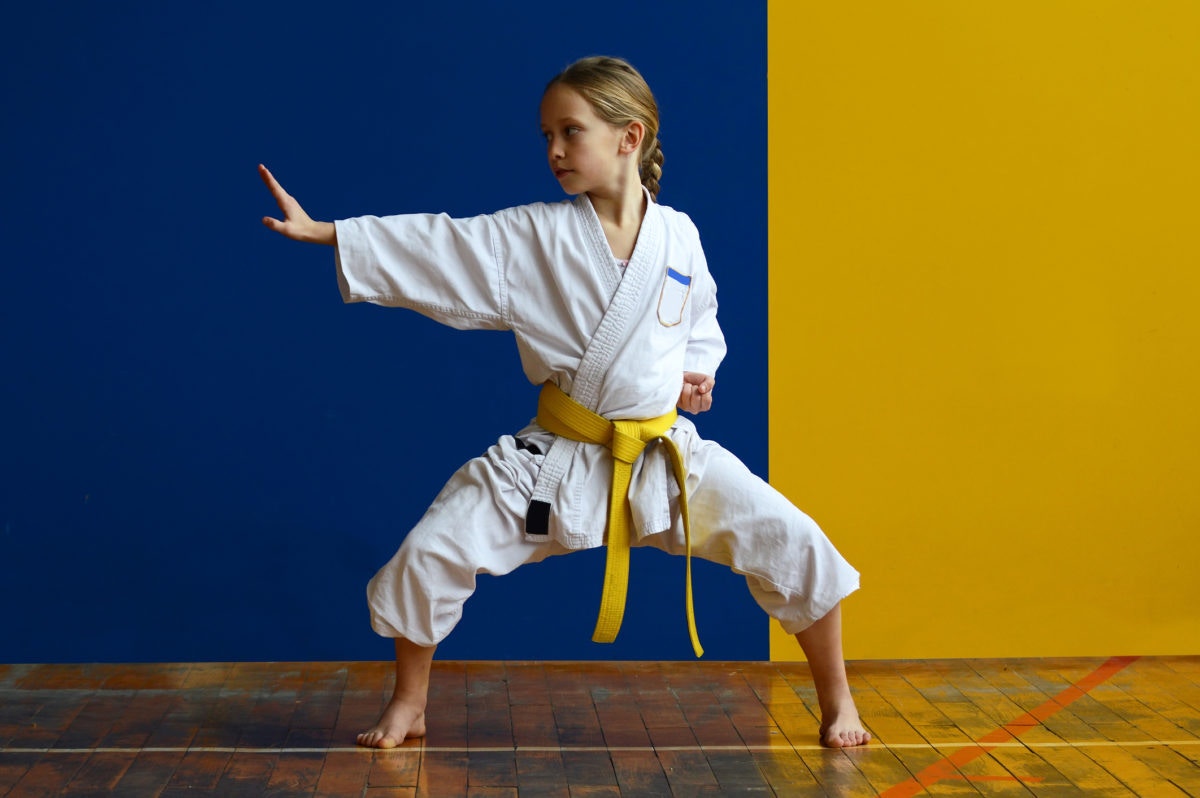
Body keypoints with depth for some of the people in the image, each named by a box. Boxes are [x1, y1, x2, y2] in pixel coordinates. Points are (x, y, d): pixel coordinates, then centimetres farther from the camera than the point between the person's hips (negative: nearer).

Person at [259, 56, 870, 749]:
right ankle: (408, 707, 15)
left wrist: (698, 370, -4)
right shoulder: (533, 236, -6)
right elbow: (434, 248, -11)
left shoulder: (678, 236, -1)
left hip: (667, 455, 1)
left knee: (794, 544, -11)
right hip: (555, 459, 0)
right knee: (429, 554, -11)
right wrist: (320, 231, -17)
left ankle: (838, 703, 12)